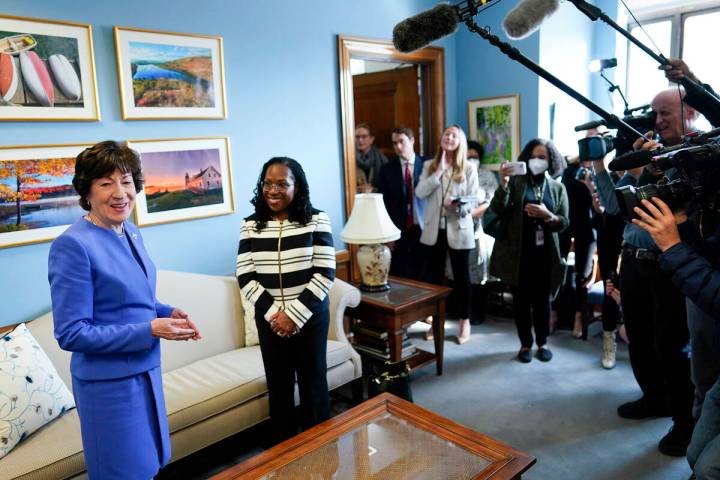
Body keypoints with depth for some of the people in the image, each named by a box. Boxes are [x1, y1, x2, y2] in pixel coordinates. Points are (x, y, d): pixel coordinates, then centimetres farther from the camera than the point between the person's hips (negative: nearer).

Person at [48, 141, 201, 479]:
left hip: (146, 370, 8)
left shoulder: (130, 233, 3)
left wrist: (167, 313, -3)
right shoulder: (73, 245, -20)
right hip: (109, 383, -7)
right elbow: (70, 334, -20)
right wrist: (149, 330, -24)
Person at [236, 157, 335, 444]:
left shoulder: (316, 220, -8)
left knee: (313, 383, 11)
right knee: (278, 385, 15)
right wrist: (273, 313, -14)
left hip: (310, 316, -2)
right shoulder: (250, 226, -1)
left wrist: (294, 315, -16)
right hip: (269, 318, 2)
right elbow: (245, 278, -3)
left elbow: (325, 274, -12)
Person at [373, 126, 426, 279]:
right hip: (397, 230, 1)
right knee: (398, 276, 3)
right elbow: (383, 203, 2)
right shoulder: (386, 169, 4)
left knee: (423, 275, 3)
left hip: (422, 228, 0)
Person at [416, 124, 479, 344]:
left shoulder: (469, 168, -2)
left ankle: (465, 321, 21)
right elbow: (420, 192, -9)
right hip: (434, 229, 3)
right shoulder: (429, 166, 5)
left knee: (461, 276, 7)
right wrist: (440, 171, -14)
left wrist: (459, 205, -25)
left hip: (459, 229, -2)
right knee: (433, 276, 10)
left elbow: (474, 198, -5)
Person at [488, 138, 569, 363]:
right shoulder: (516, 181, 0)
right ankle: (525, 344, 22)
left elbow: (563, 222, 1)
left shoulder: (557, 187, 6)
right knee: (521, 299, 7)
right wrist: (503, 184, -24)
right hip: (518, 252, -1)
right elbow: (497, 211, -11)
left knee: (542, 299, 10)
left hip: (545, 253, 1)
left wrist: (547, 215, -19)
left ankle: (542, 342, 27)